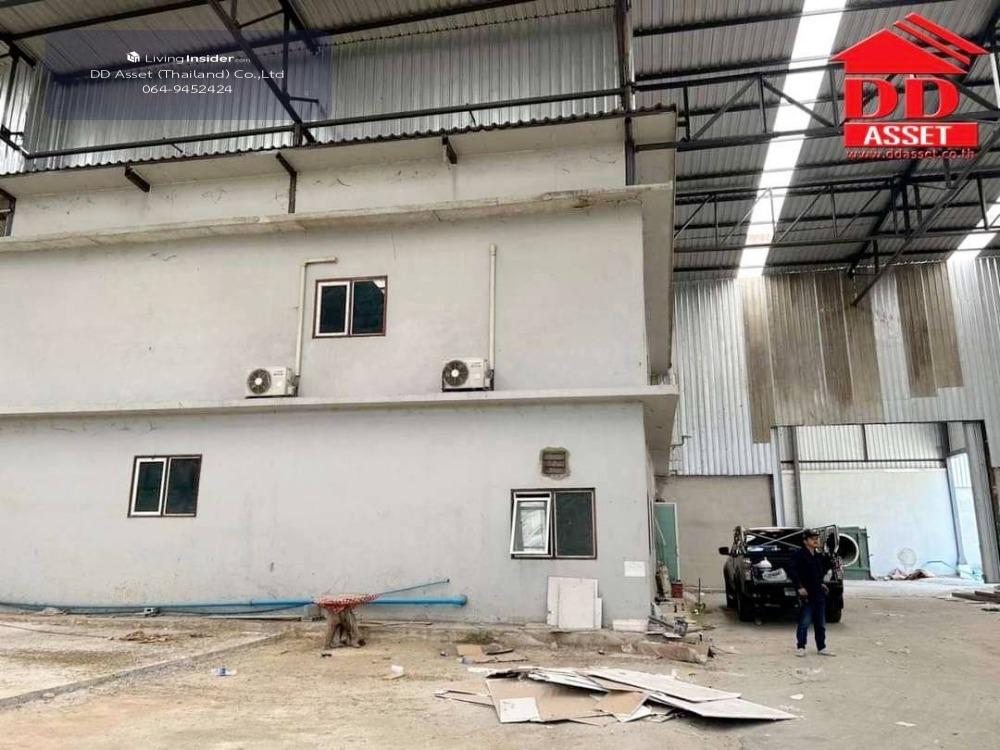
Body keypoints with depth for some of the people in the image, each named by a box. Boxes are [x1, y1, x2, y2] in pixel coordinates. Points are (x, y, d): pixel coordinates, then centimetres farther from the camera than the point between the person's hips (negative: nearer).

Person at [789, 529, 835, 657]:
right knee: (804, 622, -5)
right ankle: (800, 647, 4)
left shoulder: (819, 556, 13)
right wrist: (799, 587, -22)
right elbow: (792, 571, -17)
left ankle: (821, 647, 21)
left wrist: (821, 584, 15)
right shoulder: (799, 555, -10)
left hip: (819, 594, 7)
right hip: (806, 594, -7)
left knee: (821, 623, 12)